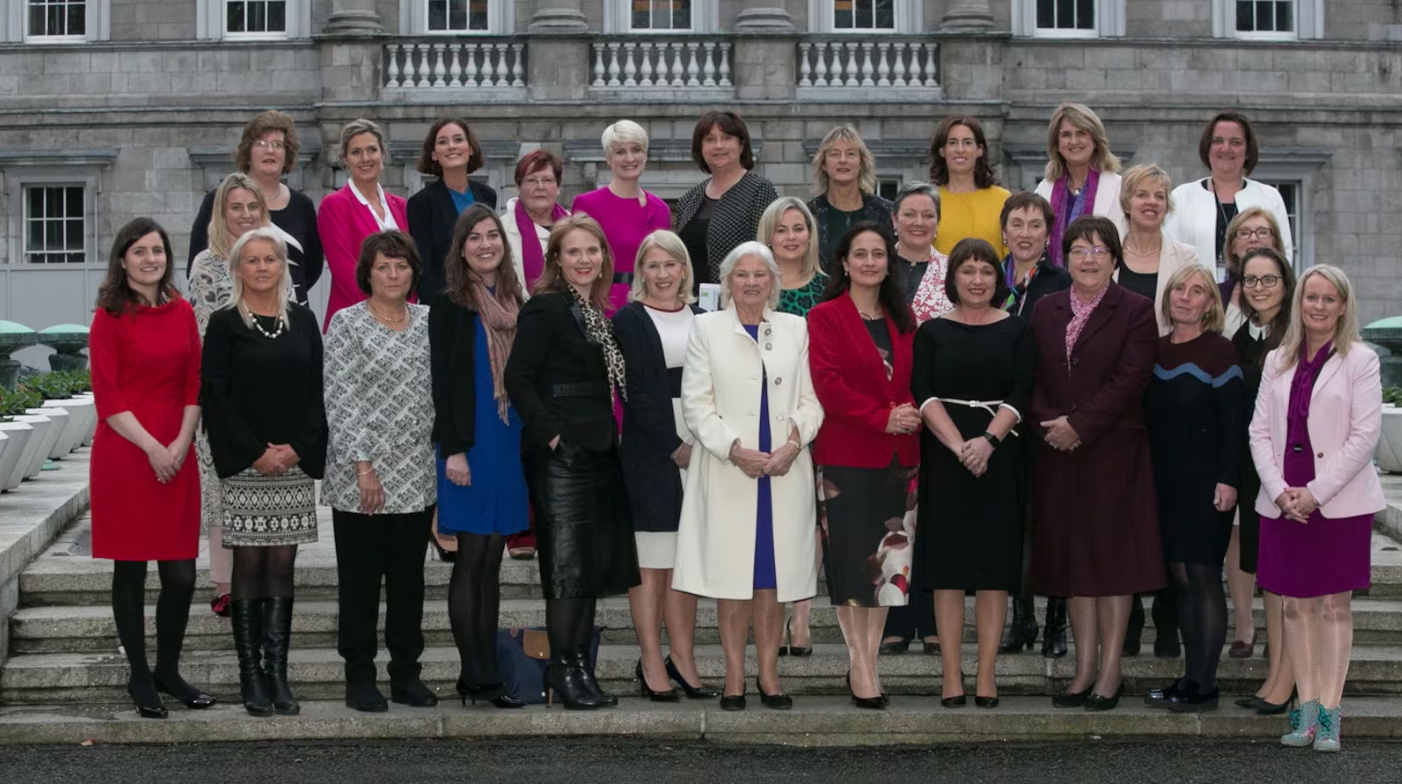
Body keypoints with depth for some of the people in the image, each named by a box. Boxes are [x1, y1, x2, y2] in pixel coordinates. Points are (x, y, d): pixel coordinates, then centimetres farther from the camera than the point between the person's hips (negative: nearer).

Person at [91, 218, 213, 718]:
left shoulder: (182, 312, 10)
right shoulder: (110, 317, -4)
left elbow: (194, 386, 9)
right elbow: (107, 396, -8)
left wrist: (181, 443, -4)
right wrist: (151, 447, -13)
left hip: (176, 457, 4)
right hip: (124, 456, -4)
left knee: (181, 573, 3)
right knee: (131, 569, 3)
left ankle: (168, 671, 20)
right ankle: (140, 678, 14)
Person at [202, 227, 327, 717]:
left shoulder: (302, 321, 10)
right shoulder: (225, 324, 1)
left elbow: (317, 391, 8)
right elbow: (215, 395, -5)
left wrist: (299, 447, -6)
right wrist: (257, 453, -11)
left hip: (295, 463, 3)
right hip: (244, 465, -3)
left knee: (282, 566, 3)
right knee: (249, 565, 0)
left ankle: (277, 675, 6)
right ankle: (251, 677, 4)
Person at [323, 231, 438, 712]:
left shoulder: (428, 322, 11)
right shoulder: (347, 323, -4)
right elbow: (339, 400, -9)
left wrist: (445, 454, 7)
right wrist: (363, 465, -15)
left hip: (416, 478, 5)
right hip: (361, 480, -4)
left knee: (409, 578, 10)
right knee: (360, 580, 2)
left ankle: (406, 676, 19)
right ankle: (359, 679, 10)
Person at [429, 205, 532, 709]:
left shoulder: (515, 303, 13)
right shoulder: (450, 305, -4)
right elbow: (444, 380, -8)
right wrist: (453, 449, -14)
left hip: (510, 441, 6)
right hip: (469, 443, -6)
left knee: (491, 559, 8)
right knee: (472, 558, -4)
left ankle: (483, 675, 12)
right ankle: (477, 676, 0)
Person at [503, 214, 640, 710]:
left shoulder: (597, 312, 16)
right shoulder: (545, 309, -9)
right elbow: (517, 379, -15)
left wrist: (613, 433, 9)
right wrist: (550, 433, -17)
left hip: (598, 451, 8)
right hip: (561, 456, -8)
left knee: (593, 563, 10)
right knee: (567, 565, -6)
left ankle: (582, 668, 17)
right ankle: (563, 671, 1)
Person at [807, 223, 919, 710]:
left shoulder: (903, 319, 16)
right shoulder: (825, 317, -2)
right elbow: (827, 384, -12)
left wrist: (913, 415, -3)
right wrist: (882, 418, -18)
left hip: (898, 456, 5)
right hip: (846, 456, -5)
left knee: (889, 561, 5)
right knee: (851, 560, -4)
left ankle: (867, 662, 13)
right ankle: (860, 666, 2)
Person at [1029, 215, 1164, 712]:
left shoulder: (1136, 312, -2)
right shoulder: (1046, 311, 12)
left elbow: (1130, 379, -11)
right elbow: (1034, 378, 7)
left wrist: (1079, 425, -16)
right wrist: (1047, 424, -10)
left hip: (1114, 451, -4)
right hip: (1058, 453, 4)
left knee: (1112, 555, -1)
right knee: (1073, 556, 7)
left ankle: (1110, 671, 5)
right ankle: (1085, 667, 14)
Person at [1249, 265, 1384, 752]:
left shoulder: (1360, 360, -2)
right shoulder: (1277, 361, 11)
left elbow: (1365, 435, -8)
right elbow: (1260, 431, 7)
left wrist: (1315, 492, -13)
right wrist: (1280, 490, -7)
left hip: (1339, 502, -4)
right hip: (1283, 503, 4)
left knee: (1334, 606, 0)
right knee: (1296, 606, 5)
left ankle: (1329, 713, 1)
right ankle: (1306, 708, 11)